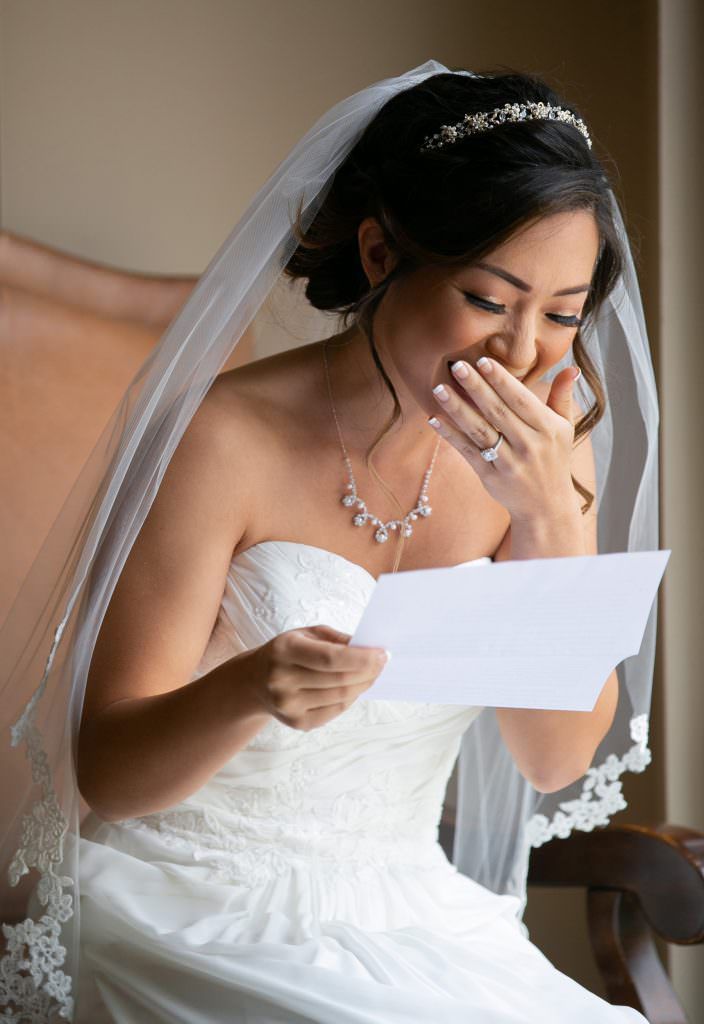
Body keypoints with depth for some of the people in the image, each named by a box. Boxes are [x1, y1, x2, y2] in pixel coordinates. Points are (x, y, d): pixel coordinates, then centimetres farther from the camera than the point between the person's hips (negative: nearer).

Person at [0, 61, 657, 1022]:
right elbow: (107, 773, -12)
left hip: (410, 923, 5)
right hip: (203, 931, -4)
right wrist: (250, 690, -33)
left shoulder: (543, 451, 1)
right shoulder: (223, 437, -13)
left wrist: (547, 514, -14)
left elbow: (557, 759, -2)